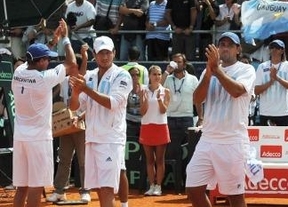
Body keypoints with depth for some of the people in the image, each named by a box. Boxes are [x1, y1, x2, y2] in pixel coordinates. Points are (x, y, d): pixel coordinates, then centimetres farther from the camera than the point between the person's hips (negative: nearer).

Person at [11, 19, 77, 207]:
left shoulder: (18, 73, 2)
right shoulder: (44, 78, -16)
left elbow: (35, 59, 24)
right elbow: (71, 65, -4)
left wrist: (53, 39, 25)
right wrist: (65, 38, 6)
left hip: (20, 137, 7)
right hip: (39, 138, -7)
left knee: (21, 186, 11)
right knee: (36, 186, -2)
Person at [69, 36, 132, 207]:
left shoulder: (122, 75, -5)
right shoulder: (89, 77, 12)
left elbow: (112, 103, -19)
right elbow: (74, 106, 7)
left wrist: (86, 89, -23)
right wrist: (76, 92, -15)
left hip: (111, 139, -6)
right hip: (92, 138, 6)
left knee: (107, 189, -14)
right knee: (99, 189, 11)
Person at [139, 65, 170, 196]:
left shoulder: (165, 91, 1)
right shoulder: (144, 91, 4)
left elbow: (163, 110, -5)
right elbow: (142, 112, 1)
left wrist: (159, 99, -21)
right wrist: (145, 99, -15)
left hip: (160, 127, -2)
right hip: (146, 126, 2)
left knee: (160, 159, 0)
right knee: (149, 159, 5)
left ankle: (158, 186, 3)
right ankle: (151, 186, 9)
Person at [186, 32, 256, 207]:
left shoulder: (246, 69, 1)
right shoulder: (209, 71, 15)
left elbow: (237, 91, -19)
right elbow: (197, 99, 2)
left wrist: (216, 69, -16)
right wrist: (208, 72, -9)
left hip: (233, 142, -5)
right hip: (207, 140, 6)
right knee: (194, 190, 4)